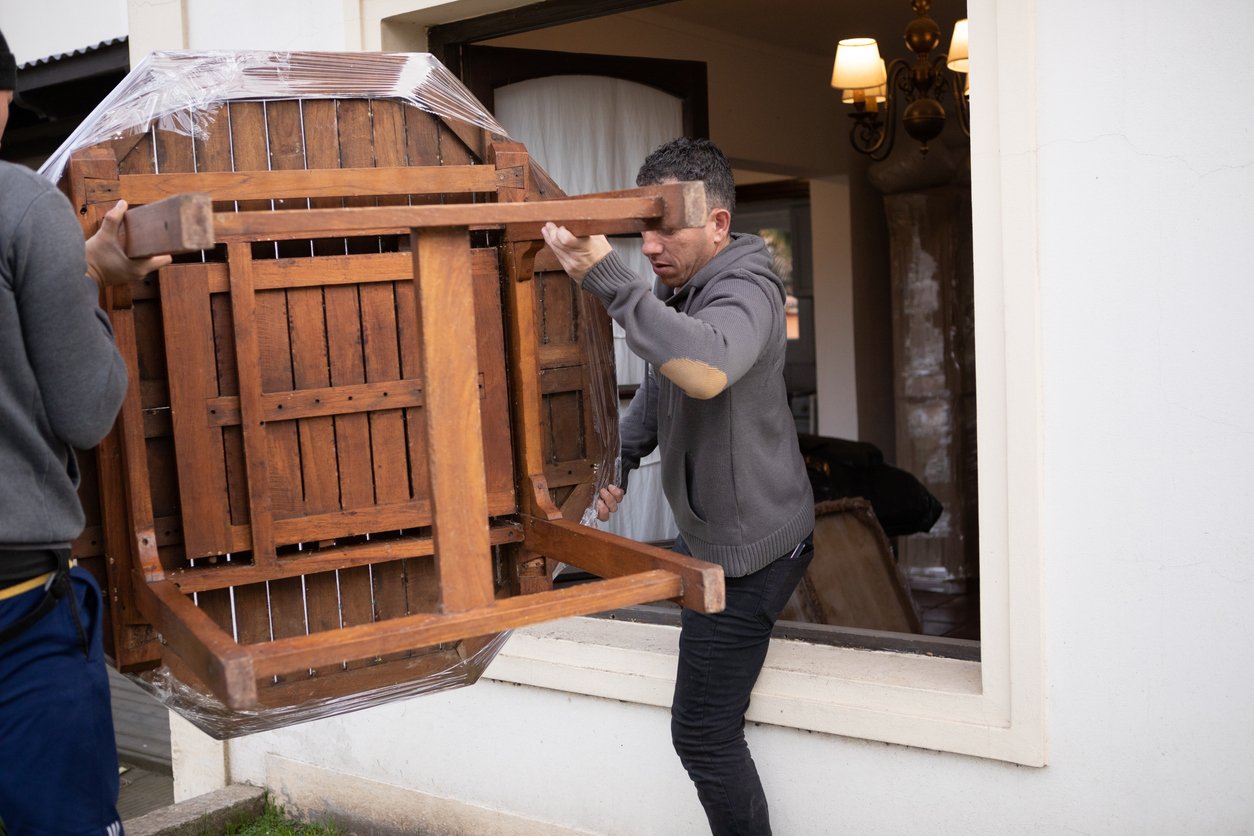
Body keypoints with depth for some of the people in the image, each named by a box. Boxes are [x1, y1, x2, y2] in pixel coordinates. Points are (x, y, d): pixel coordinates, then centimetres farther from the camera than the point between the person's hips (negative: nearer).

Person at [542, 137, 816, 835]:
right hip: (710, 535, 10)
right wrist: (622, 459, 13)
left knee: (704, 736, -6)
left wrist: (605, 275, -50)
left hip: (748, 553, -10)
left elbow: (706, 370, -48)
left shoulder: (745, 292, -24)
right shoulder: (678, 291, 7)